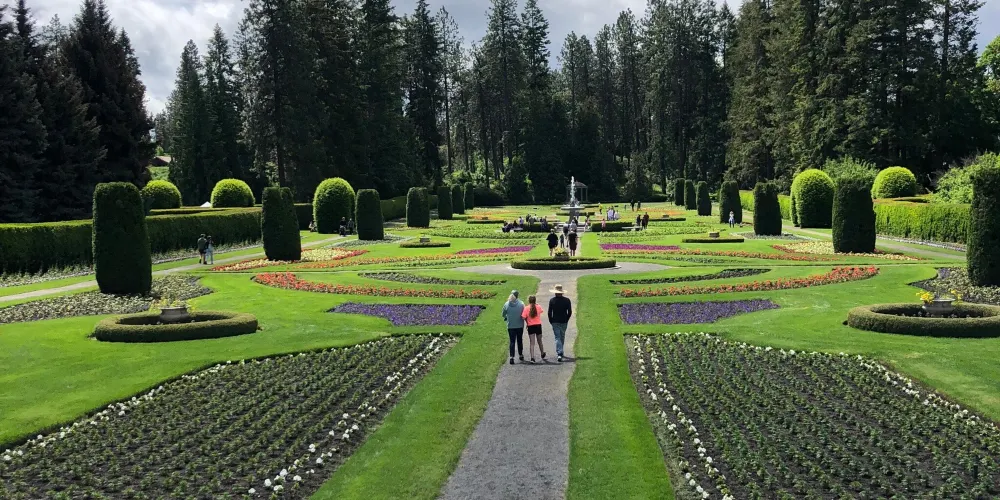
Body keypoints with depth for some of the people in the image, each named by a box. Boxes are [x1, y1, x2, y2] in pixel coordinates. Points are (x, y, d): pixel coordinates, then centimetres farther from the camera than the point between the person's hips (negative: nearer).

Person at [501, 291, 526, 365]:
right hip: (520, 326, 0)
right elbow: (524, 315, -6)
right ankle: (520, 355, 27)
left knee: (512, 341, 4)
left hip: (510, 326, 0)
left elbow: (503, 314, 4)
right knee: (520, 341, 16)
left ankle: (511, 357, -7)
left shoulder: (506, 304, -7)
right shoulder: (521, 304, -11)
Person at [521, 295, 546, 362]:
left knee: (532, 343, -2)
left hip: (531, 326, -2)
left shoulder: (526, 308, -9)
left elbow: (524, 317, -13)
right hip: (538, 325, 2)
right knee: (539, 341, 20)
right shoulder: (538, 307, -3)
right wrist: (537, 304, 23)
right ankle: (543, 355, 38)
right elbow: (541, 311, 19)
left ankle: (532, 357, -13)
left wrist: (527, 322, 5)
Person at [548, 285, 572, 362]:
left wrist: (551, 321, 7)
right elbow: (570, 312, 0)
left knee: (557, 338, -3)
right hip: (564, 322, 2)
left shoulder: (552, 300, -7)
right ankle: (560, 352, 30)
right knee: (562, 337, 17)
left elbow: (549, 312, -5)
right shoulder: (567, 300, -3)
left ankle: (559, 353, -17)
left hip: (555, 322, -2)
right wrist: (566, 320, 13)